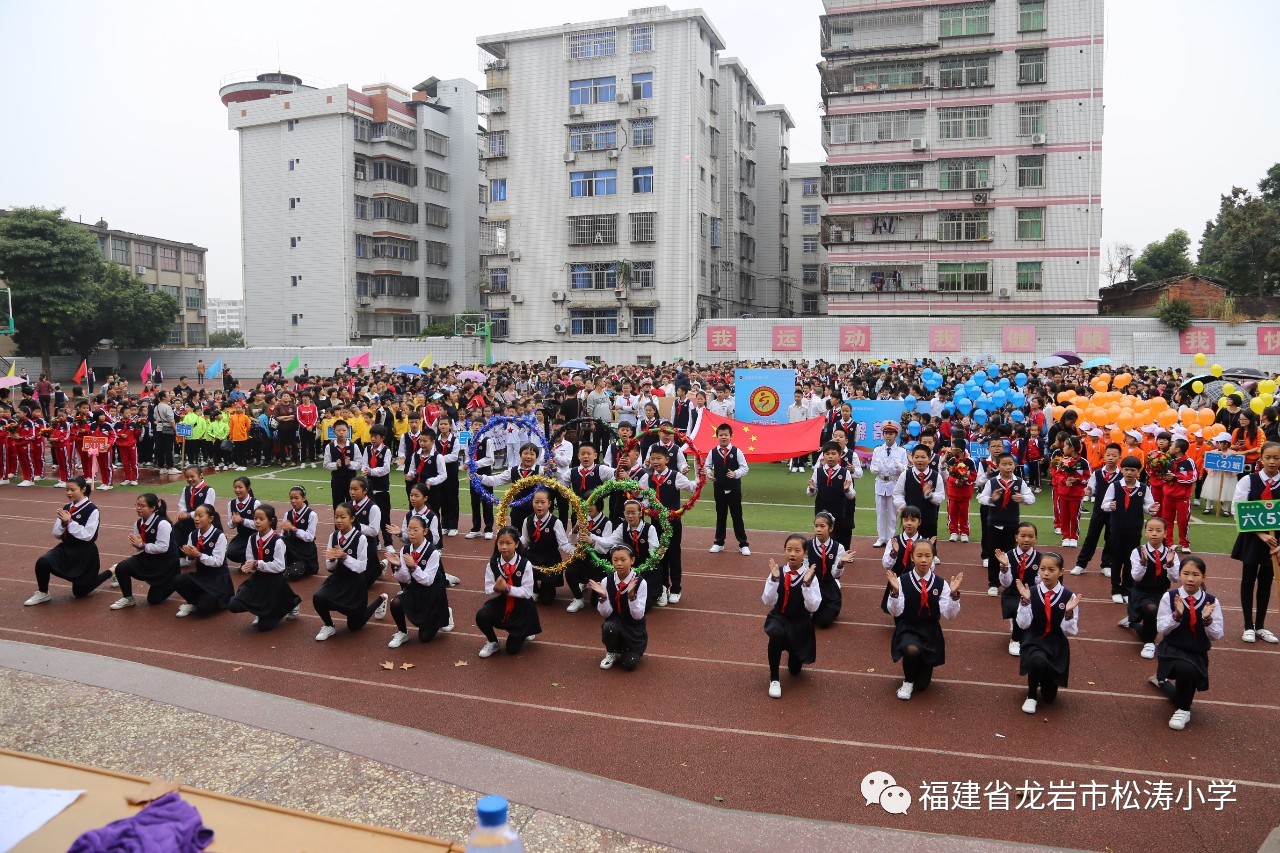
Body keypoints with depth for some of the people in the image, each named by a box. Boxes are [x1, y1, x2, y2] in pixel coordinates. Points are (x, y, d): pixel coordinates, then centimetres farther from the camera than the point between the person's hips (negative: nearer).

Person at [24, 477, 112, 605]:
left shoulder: (92, 509, -16)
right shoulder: (66, 508, 2)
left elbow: (87, 536, -21)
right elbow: (56, 534, 4)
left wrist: (69, 522, -26)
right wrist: (63, 523, -17)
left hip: (84, 553, -5)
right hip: (66, 548, 5)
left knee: (80, 592, 8)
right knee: (42, 562, -26)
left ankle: (111, 572, 31)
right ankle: (43, 594, 0)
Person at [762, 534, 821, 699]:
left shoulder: (810, 576, -15)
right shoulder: (777, 573, -10)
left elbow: (813, 607, -21)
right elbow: (768, 601, -16)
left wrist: (806, 583, -32)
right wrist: (774, 579, -27)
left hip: (800, 623, 0)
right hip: (779, 618, 0)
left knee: (795, 669, 11)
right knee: (776, 634, -38)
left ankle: (792, 652, 50)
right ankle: (774, 678, -17)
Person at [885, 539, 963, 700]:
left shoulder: (941, 584, -5)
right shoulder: (902, 581, -10)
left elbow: (949, 614, -10)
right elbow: (895, 612, -15)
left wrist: (953, 593, -25)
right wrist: (895, 591, -31)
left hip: (930, 632, 2)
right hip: (907, 629, -2)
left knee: (923, 684, 5)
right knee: (912, 650, -39)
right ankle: (908, 682, -6)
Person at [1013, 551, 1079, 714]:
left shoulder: (1069, 596, -9)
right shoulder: (1030, 592, -10)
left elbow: (1071, 632, -9)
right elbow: (1023, 624, -15)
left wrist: (1069, 612, -26)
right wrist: (1025, 600, -26)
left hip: (1057, 647, 1)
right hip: (1034, 642, -1)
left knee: (1049, 697, 5)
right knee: (1038, 661, -38)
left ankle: (1046, 680, 43)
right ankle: (1031, 695, -7)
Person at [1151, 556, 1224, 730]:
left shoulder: (1211, 601, -6)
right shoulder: (1169, 597, -10)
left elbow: (1217, 635, -3)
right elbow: (1161, 628, -8)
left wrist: (1207, 619, -22)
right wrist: (1176, 615, -24)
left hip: (1198, 655, 3)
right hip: (1172, 650, -3)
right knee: (1186, 669, -33)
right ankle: (1163, 680, 0)